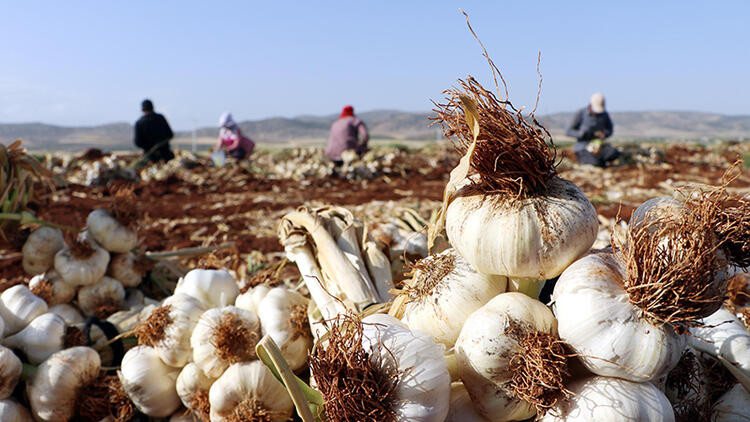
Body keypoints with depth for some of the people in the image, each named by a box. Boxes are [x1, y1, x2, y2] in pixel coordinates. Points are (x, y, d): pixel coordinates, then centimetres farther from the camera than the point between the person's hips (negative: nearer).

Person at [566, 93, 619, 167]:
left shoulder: (604, 114, 2)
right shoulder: (581, 113, -8)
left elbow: (610, 130, 15)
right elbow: (569, 132, -6)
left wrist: (604, 134, -9)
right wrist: (581, 134, -25)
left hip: (598, 145, 4)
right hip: (582, 147, -4)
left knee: (614, 153, -27)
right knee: (596, 164, -32)